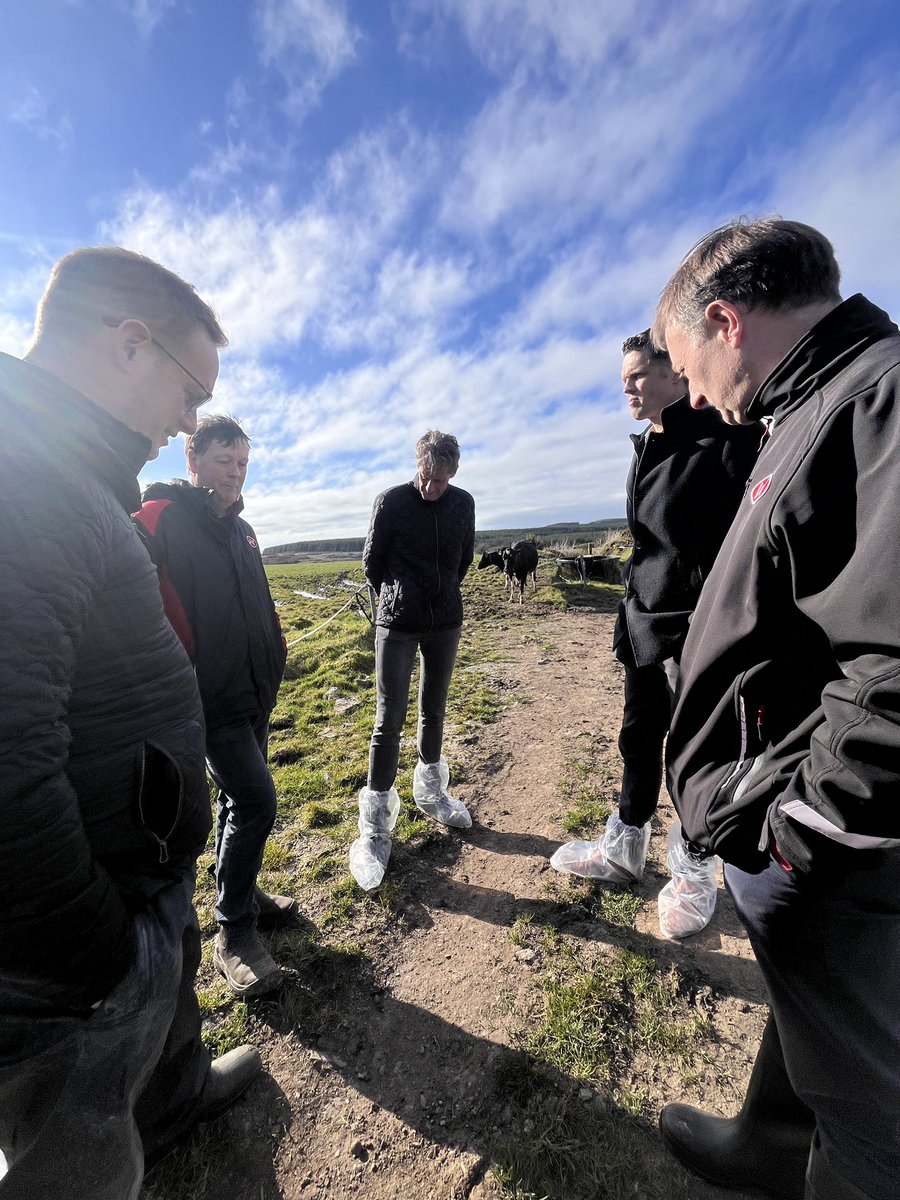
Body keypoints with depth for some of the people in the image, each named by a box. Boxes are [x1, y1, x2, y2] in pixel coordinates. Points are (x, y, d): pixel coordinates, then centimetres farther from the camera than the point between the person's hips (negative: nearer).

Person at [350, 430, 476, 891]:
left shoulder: (463, 504, 2)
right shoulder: (390, 502, -8)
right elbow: (371, 563, 0)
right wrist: (397, 599, 9)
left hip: (446, 623, 4)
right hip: (397, 625, -3)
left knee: (434, 710, 15)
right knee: (390, 719, -4)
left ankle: (430, 790, 37)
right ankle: (375, 826, 11)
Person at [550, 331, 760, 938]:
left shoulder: (729, 438, -11)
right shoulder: (648, 447, 13)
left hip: (697, 631, -7)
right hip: (644, 622, 7)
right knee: (639, 740, 15)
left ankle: (694, 872, 32)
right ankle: (624, 848, 34)